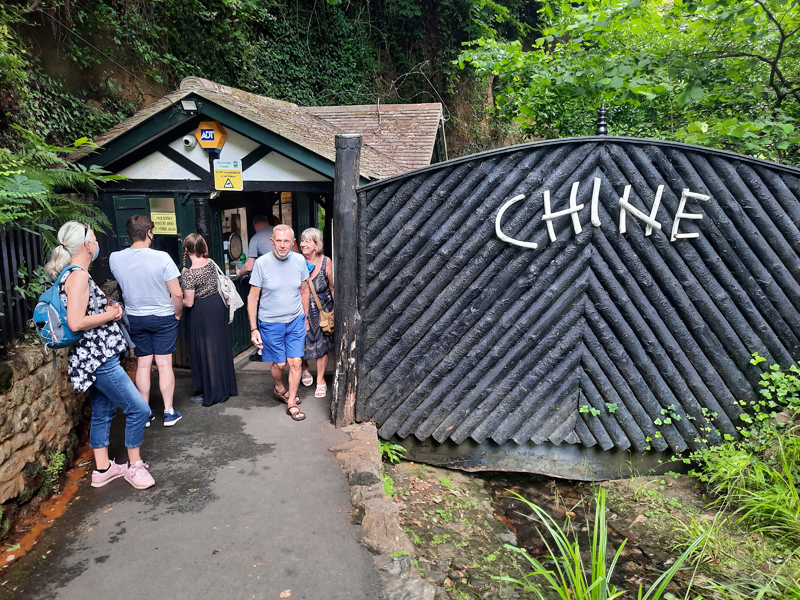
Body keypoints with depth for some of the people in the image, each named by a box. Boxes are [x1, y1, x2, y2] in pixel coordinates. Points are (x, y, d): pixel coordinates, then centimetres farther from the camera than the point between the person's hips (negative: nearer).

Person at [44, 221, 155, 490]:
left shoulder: (75, 274, 13)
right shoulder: (78, 276, -18)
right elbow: (75, 322, -26)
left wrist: (109, 307, 8)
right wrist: (109, 315, -13)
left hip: (94, 357, 11)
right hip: (97, 357, -11)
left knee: (102, 412, 17)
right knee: (139, 409, -5)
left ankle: (102, 469, 28)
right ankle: (134, 465, 9)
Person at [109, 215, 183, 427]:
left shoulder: (114, 258, -7)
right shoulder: (161, 258, -19)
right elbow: (177, 293, -16)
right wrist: (177, 313, 0)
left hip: (135, 318, 3)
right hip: (163, 317, -3)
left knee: (143, 364, 12)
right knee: (164, 364, 4)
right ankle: (169, 412, 11)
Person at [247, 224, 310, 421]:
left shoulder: (299, 261, -4)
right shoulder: (261, 263, -13)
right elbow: (252, 297, -8)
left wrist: (306, 318, 14)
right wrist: (253, 329, -11)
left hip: (296, 321, 2)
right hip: (270, 323, -2)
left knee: (295, 362, 0)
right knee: (279, 363, 9)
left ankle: (291, 403, 16)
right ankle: (279, 388, 41)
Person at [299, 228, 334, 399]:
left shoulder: (326, 262, -9)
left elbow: (332, 287, -1)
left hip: (322, 311, -1)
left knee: (321, 346, 6)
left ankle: (320, 380, 22)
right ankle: (304, 369, 41)